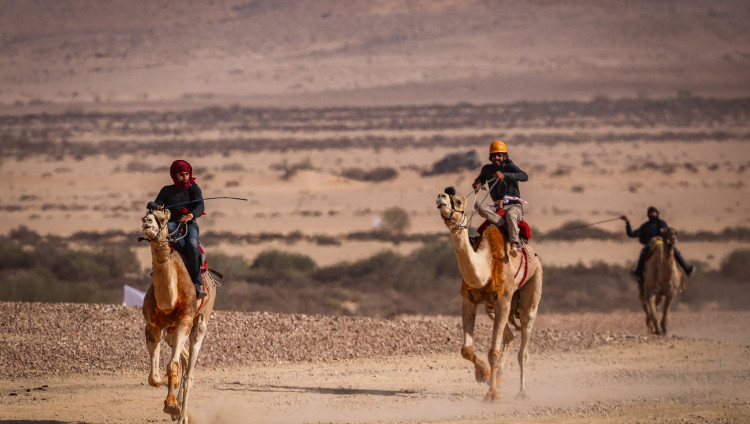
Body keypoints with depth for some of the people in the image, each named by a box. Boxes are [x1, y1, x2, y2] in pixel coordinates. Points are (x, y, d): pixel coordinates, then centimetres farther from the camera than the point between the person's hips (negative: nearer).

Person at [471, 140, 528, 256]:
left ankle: (515, 243, -39)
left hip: (514, 205, -4)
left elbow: (524, 176, -23)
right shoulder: (487, 169, 9)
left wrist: (504, 175, -34)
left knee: (510, 214, -40)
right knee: (482, 208, -27)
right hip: (498, 207, 4)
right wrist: (477, 183, 4)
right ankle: (505, 225, -36)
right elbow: (481, 178, 31)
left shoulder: (509, 167, -5)